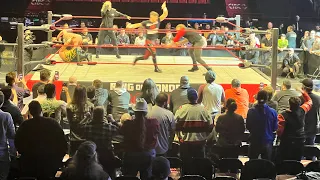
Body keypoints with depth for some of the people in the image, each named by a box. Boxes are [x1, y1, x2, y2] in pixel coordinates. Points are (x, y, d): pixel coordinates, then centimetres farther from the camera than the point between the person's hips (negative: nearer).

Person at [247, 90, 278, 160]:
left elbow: (248, 127, -2)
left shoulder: (251, 111, -13)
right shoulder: (272, 112, -12)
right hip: (267, 142, 0)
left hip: (254, 142, 0)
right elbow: (275, 128, -1)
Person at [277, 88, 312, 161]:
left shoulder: (283, 115, -22)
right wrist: (303, 92, 19)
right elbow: (309, 101, 12)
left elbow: (280, 131, -16)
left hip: (287, 142, -4)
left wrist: (281, 137, 5)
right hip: (300, 142, 4)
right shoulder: (302, 111, -9)